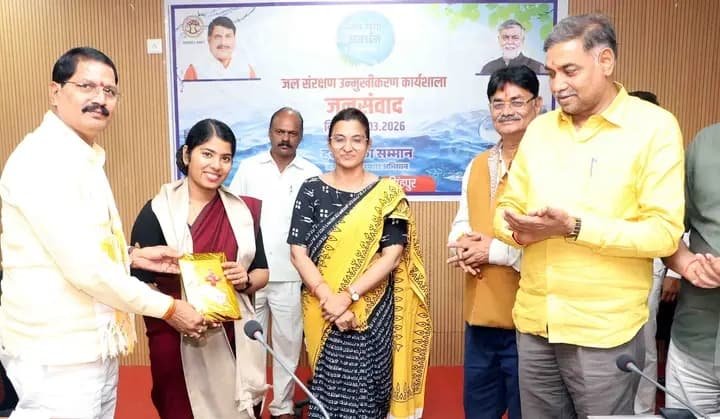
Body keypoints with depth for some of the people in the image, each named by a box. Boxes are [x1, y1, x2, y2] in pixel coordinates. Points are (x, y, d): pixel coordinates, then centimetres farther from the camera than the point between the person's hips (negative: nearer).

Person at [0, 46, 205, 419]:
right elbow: (83, 266, -24)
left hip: (94, 343, 9)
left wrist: (133, 256, 5)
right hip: (56, 353, -9)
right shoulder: (42, 159, -19)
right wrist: (167, 307, -17)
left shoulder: (84, 158, 13)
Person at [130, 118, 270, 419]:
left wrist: (246, 279, -9)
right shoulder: (157, 212, -6)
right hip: (178, 340, -3)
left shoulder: (242, 210, 7)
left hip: (234, 338, 4)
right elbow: (139, 283, -9)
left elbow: (262, 272, 12)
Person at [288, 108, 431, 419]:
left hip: (372, 313, -1)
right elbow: (298, 253, -4)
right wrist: (329, 298, -15)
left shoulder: (387, 194, -1)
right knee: (327, 388, 9)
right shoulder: (312, 190, 2)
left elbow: (392, 255, -8)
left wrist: (348, 296, -16)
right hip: (323, 310, 1)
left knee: (365, 389, 7)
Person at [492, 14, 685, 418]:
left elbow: (665, 231, -12)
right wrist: (519, 229, -12)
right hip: (533, 324, 5)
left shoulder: (654, 125, -6)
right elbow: (508, 206, 11)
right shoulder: (540, 128, 9)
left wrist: (575, 227, -22)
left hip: (605, 332, -4)